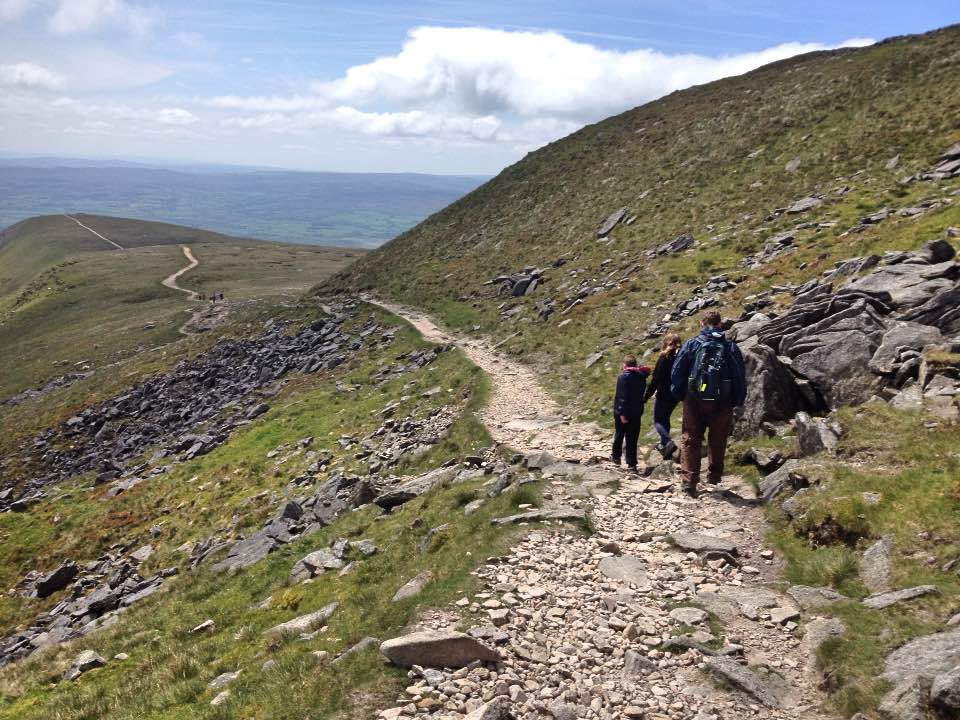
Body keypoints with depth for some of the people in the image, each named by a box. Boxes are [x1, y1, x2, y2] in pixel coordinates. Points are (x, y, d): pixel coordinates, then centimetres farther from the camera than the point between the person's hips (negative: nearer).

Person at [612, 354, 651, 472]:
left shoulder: (623, 377, -15)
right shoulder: (641, 376, 3)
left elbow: (622, 396, -19)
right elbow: (642, 393, 12)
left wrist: (622, 413, -20)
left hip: (622, 412, -4)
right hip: (637, 412, 4)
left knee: (619, 435, 16)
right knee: (632, 439, 4)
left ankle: (616, 457, 31)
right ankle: (632, 464, 0)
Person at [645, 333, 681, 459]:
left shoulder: (664, 358, -16)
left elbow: (655, 380, -16)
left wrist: (646, 396, -11)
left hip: (663, 395, -6)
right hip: (676, 395, 6)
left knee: (658, 421, 1)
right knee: (665, 419, 22)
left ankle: (669, 442, -21)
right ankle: (663, 444, 32)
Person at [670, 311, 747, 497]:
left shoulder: (691, 344, -2)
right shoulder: (731, 348, 2)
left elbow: (677, 372, -1)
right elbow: (741, 378, 5)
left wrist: (679, 395, 11)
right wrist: (738, 402, 13)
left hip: (694, 401, -1)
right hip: (722, 404, 1)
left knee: (690, 441, 5)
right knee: (718, 443, 16)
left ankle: (689, 482, -5)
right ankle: (714, 480, 24)